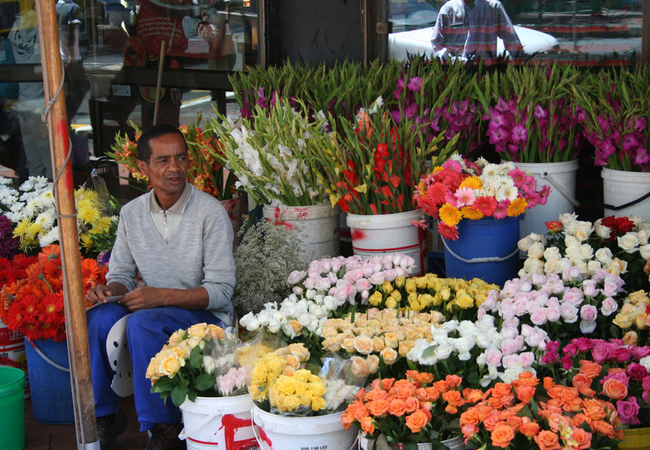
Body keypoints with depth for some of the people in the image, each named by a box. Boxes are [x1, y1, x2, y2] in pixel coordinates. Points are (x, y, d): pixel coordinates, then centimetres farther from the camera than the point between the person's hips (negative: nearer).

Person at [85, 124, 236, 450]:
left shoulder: (210, 212, -13)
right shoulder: (131, 213, 4)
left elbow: (220, 290, -15)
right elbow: (122, 273, 12)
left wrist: (164, 296, -27)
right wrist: (110, 290, -14)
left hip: (206, 314, -5)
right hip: (151, 309, 5)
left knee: (143, 322, -33)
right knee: (99, 317, -24)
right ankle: (105, 416, -6)